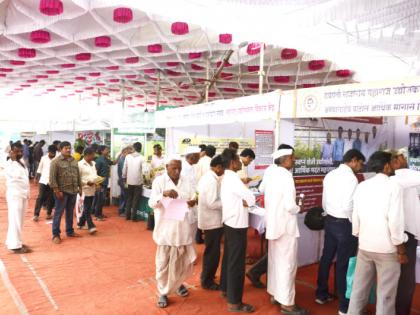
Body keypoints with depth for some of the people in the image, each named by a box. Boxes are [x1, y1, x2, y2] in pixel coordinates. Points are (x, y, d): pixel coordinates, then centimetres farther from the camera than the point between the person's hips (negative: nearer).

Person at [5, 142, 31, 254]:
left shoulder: (22, 163, 13)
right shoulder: (9, 164, -13)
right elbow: (16, 175, -30)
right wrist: (13, 160, -23)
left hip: (23, 194, 9)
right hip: (14, 195, -9)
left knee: (19, 221, 15)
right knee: (15, 221, -4)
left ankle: (12, 242, 26)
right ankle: (15, 246, 2)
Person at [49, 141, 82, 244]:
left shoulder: (74, 161, 10)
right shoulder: (56, 161, -9)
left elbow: (78, 175, 16)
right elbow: (52, 178, -12)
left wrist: (80, 187, 13)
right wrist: (56, 190, -16)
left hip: (73, 191, 6)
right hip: (62, 192, -5)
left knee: (70, 213, 15)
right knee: (58, 213, 2)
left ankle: (70, 231, 27)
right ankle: (56, 234, 11)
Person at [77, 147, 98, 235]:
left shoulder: (93, 163, 13)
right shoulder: (80, 164, -9)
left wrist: (97, 181, 2)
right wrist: (86, 182, -18)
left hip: (92, 189, 7)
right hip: (85, 189, -7)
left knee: (88, 208, 13)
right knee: (87, 208, -6)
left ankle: (81, 223, 27)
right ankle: (91, 226, -6)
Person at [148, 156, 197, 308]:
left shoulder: (186, 181, 5)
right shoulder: (159, 181, -6)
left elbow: (193, 198, 9)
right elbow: (152, 203, -12)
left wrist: (193, 202, -15)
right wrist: (163, 194, -32)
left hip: (183, 227, 4)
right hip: (165, 228, -3)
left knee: (185, 260, 14)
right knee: (163, 262, 5)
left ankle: (178, 283, 41)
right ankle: (163, 292, 23)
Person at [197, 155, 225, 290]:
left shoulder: (206, 176, 7)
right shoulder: (212, 181, -23)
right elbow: (212, 203, -27)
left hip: (208, 219, 10)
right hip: (213, 221, -10)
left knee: (210, 251, 23)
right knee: (213, 253, 3)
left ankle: (206, 276, 37)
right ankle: (207, 281, 16)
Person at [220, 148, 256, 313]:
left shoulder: (226, 178, 9)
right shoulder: (233, 179, -22)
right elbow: (251, 198, -23)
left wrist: (242, 202, -5)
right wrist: (246, 202, -3)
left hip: (229, 222, 10)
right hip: (237, 224, -10)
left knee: (229, 257, 21)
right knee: (236, 262, -2)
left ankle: (225, 288, 36)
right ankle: (234, 302, 7)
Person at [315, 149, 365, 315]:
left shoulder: (330, 175, 6)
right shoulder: (351, 177, -18)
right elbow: (348, 207, -23)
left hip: (330, 220, 8)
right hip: (344, 223, -8)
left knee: (326, 258, 17)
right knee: (344, 263, 3)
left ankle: (321, 294, 32)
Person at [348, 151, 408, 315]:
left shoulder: (361, 186, 4)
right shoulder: (393, 186, -11)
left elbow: (355, 216, 8)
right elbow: (395, 221, -15)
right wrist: (401, 250, -6)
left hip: (364, 245, 5)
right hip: (386, 248, -5)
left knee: (359, 287, 16)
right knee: (385, 293, 7)